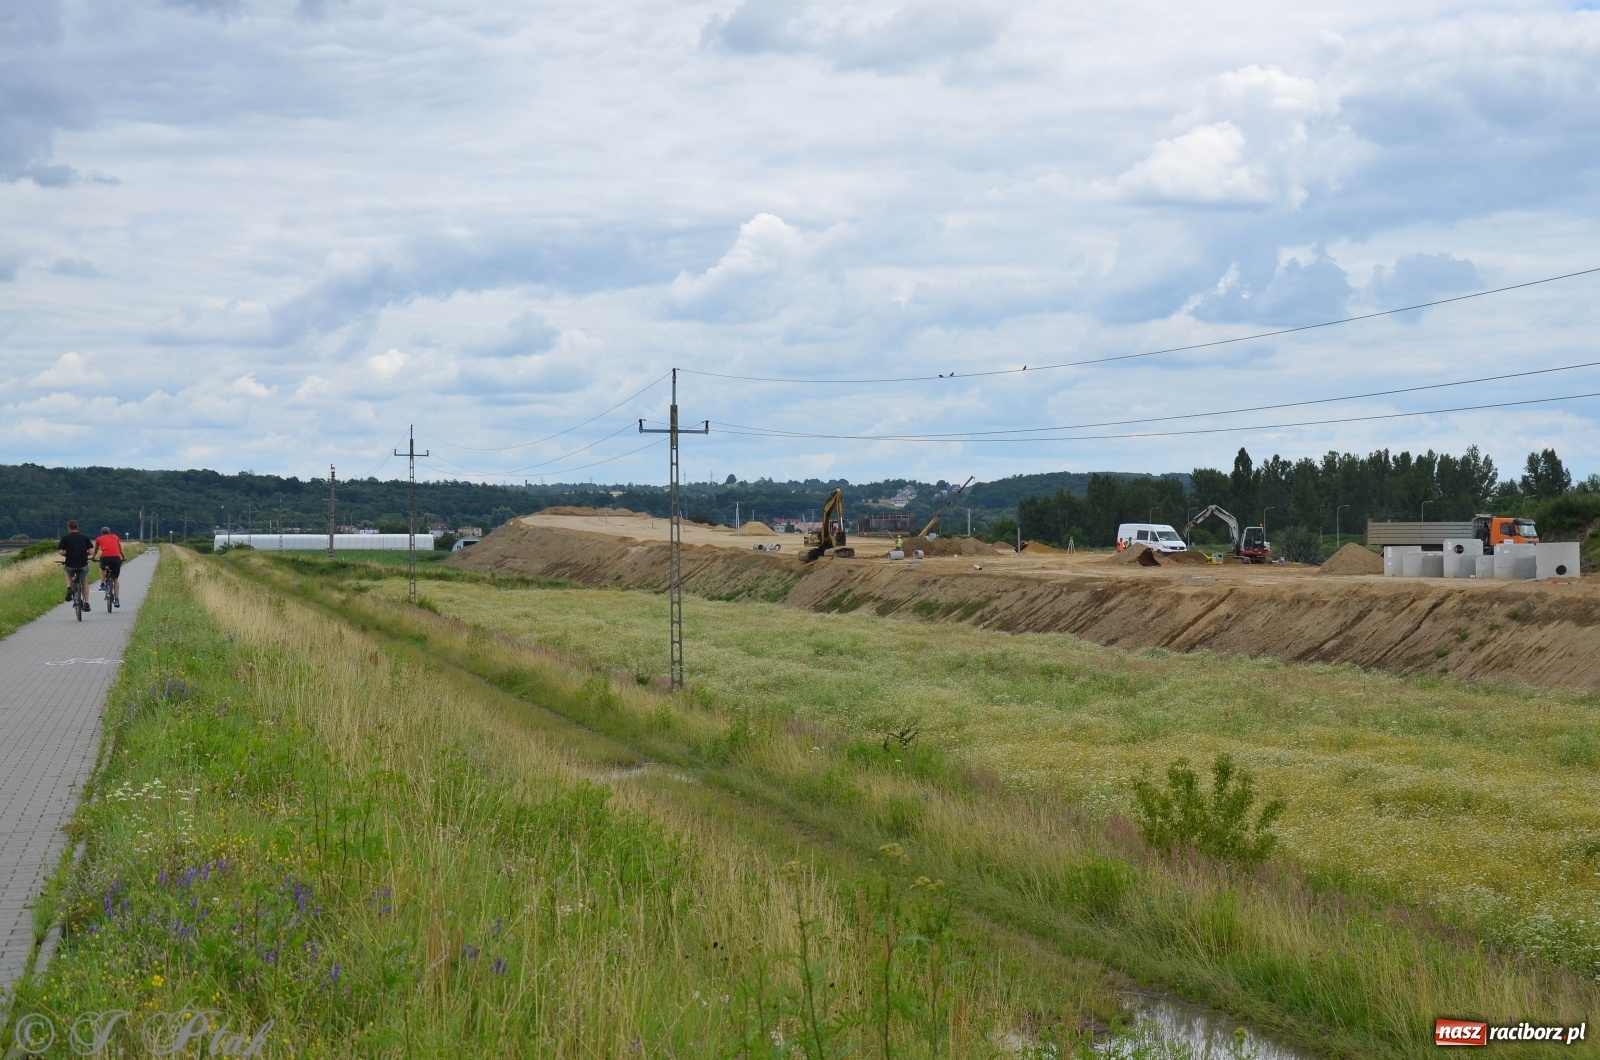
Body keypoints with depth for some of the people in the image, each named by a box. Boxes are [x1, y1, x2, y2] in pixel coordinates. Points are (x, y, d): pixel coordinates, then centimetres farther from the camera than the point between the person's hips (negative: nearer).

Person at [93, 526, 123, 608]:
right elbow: (121, 550, 36)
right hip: (116, 558, 1)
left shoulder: (99, 539, 23)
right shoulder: (115, 537, 26)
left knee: (102, 568, 35)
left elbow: (95, 551, 39)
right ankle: (117, 599, 6)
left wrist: (93, 558, 58)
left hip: (105, 558, -1)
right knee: (116, 579, 14)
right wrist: (123, 558, 53)